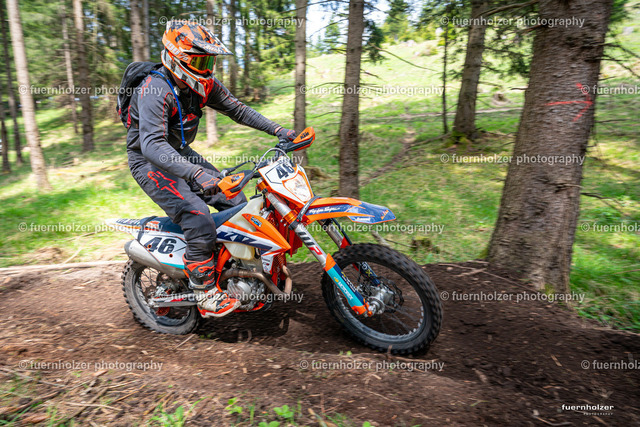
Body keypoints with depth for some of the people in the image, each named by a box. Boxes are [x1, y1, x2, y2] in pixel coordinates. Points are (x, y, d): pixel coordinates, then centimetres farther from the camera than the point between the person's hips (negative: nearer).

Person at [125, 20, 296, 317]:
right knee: (199, 219, -25)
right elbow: (152, 144, -38)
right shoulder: (155, 90, -27)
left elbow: (236, 109, 5)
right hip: (150, 162, -8)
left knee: (236, 202, 2)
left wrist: (277, 130, -6)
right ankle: (206, 296, -11)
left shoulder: (204, 84, -3)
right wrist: (196, 173, -53)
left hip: (180, 154, 8)